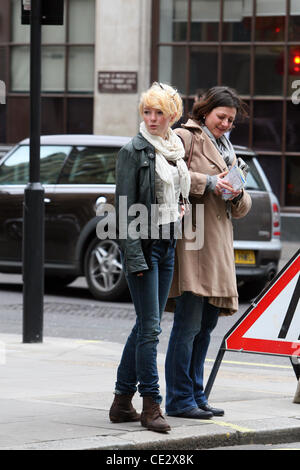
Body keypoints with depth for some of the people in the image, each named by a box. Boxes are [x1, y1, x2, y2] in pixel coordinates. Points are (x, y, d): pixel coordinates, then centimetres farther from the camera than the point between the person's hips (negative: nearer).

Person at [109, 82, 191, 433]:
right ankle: (151, 406, -3)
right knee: (150, 327, -8)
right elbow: (125, 207, -12)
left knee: (146, 325, 9)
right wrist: (134, 256, -17)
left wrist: (180, 208, 8)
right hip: (143, 244, -7)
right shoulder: (134, 151, -8)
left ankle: (122, 402, 16)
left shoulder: (176, 149, 12)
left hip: (168, 243, 7)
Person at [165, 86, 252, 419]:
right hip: (191, 239, -8)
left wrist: (238, 195, 1)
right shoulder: (185, 137, 1)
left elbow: (241, 209, 23)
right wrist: (208, 182, -18)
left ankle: (195, 395, 16)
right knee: (188, 323, -9)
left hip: (219, 245, 8)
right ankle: (179, 400, -6)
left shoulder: (226, 150, 26)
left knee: (207, 323, 10)